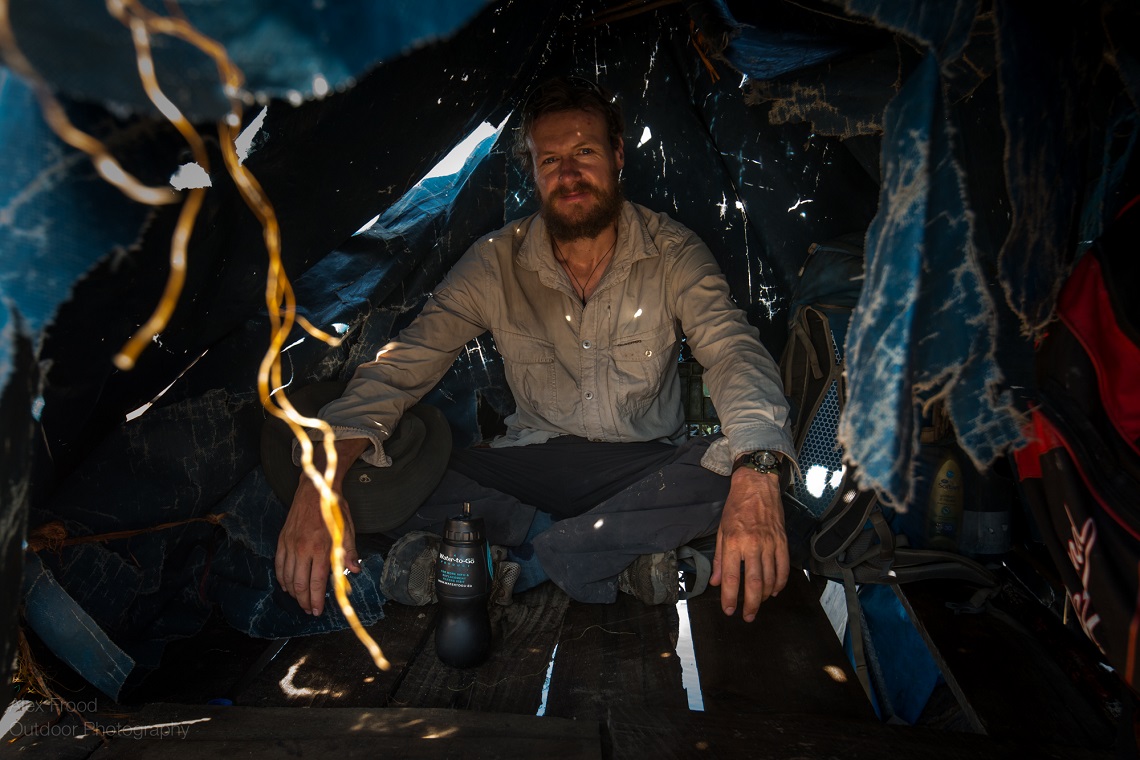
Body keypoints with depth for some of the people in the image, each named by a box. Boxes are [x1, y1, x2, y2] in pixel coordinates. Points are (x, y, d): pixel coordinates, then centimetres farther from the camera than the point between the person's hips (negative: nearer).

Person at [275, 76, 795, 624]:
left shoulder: (673, 254, -7)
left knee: (731, 473, -34)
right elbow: (404, 364, -11)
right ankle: (622, 553, -23)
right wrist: (323, 476, -30)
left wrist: (756, 473, -43)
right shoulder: (496, 262, -4)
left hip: (647, 466, 0)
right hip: (532, 465, 1)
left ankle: (522, 557, -26)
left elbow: (734, 351, -20)